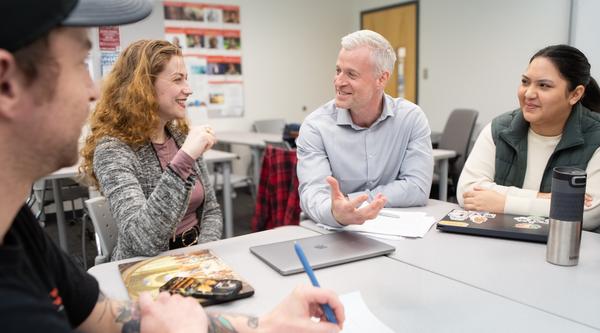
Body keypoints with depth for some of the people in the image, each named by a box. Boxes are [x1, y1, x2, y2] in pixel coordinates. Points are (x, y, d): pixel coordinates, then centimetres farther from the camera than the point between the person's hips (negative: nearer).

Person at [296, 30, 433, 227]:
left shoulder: (412, 118, -4)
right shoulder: (315, 126, -8)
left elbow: (417, 188, -11)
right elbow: (313, 193, -19)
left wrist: (348, 201, -17)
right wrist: (336, 213, -40)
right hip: (334, 230, 0)